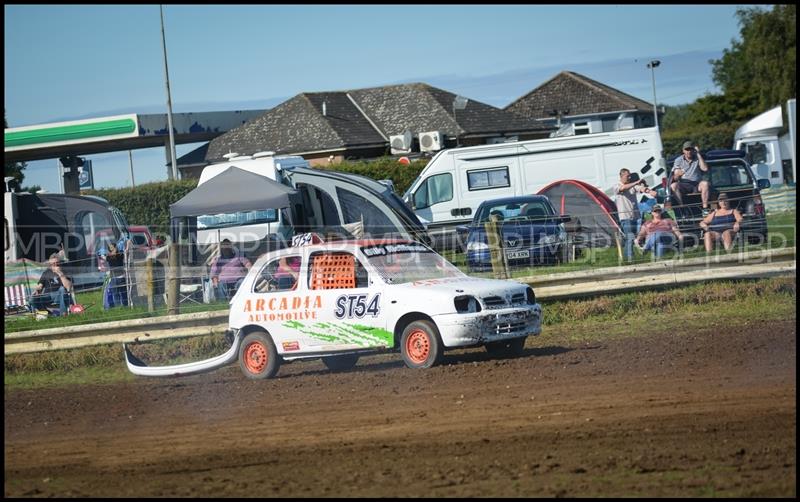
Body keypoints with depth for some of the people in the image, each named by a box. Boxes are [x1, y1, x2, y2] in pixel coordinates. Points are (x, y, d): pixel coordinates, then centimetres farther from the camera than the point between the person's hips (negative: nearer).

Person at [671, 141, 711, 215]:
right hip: (683, 185, 0)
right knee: (673, 185, -30)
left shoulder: (698, 159, 10)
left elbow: (705, 169, -10)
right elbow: (674, 179, 2)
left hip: (696, 185, 0)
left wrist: (698, 154, -8)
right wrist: (677, 175, -24)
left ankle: (705, 208, -32)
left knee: (705, 184, -32)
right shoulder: (678, 160, 8)